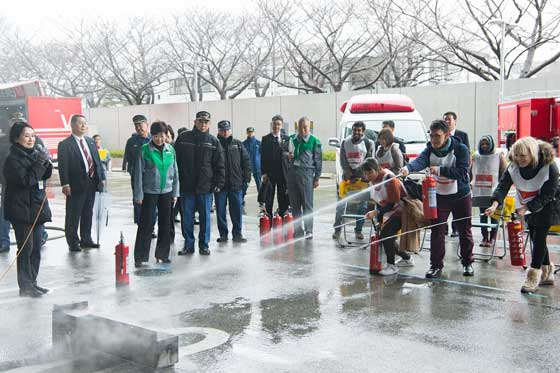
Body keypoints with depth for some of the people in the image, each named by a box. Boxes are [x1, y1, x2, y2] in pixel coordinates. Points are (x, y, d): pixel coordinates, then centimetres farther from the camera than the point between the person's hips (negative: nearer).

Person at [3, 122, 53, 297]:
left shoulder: (34, 153, 10)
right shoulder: (13, 159, -12)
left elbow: (45, 176, 15)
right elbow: (26, 180, -21)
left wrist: (47, 162, -3)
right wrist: (40, 163, -19)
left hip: (37, 208, 7)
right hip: (21, 209, -7)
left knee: (36, 248, 10)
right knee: (26, 248, -4)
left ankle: (32, 282, 19)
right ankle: (25, 286, 4)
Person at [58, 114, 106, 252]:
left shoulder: (90, 141, 13)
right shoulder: (64, 145, -6)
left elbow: (97, 161, 15)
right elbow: (63, 166, -11)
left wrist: (102, 177, 9)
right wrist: (65, 184, -18)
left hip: (91, 183, 6)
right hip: (76, 185, -6)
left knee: (88, 214, 14)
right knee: (73, 216, 2)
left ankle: (86, 239, 26)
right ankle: (73, 242, 12)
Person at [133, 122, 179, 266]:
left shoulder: (170, 150, 3)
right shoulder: (145, 150, -8)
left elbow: (175, 172, 8)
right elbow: (139, 173, -6)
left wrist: (175, 193, 6)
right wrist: (139, 194, -7)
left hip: (166, 192, 4)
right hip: (149, 192, -4)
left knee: (165, 225, 10)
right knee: (146, 225, -2)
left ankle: (162, 254, 22)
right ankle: (140, 257, 6)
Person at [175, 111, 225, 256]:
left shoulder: (213, 141, 4)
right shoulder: (183, 138, 3)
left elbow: (219, 165, 5)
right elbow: (175, 160, 4)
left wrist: (219, 183, -2)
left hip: (205, 187, 0)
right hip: (186, 186, 0)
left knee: (205, 217, 6)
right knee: (187, 218, 6)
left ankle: (204, 245, 17)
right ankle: (188, 245, 17)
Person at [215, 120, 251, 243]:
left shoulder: (238, 144, 7)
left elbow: (246, 161, 9)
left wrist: (247, 178, 1)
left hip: (236, 183, 2)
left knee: (237, 210, 5)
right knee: (220, 211, 5)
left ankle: (237, 234, 13)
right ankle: (223, 234, 15)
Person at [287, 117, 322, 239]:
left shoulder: (314, 141, 2)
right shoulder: (292, 139, 13)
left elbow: (318, 161, 3)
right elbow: (285, 153, 25)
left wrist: (317, 178, 0)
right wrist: (288, 156, 1)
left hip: (306, 173, -4)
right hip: (292, 172, 4)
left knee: (307, 204, -5)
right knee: (295, 204, 7)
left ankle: (309, 231, -2)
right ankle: (297, 230, 14)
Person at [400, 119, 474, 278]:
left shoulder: (460, 149, -16)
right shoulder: (430, 150, -10)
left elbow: (462, 172, -28)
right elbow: (420, 161, -31)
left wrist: (440, 170, -39)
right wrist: (408, 168, -54)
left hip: (461, 196, -2)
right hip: (439, 196, 2)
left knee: (464, 231, 10)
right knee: (437, 231, -2)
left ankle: (467, 263, 27)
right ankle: (436, 265, 8)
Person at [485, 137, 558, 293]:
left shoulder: (549, 167, -27)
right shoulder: (513, 167, -15)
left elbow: (547, 195, -25)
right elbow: (503, 186, -23)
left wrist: (526, 208, -32)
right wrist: (495, 204, -41)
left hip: (546, 206, -5)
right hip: (528, 207, 5)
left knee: (539, 237, -12)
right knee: (536, 238, 11)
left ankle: (533, 277, -9)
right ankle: (547, 272, 28)